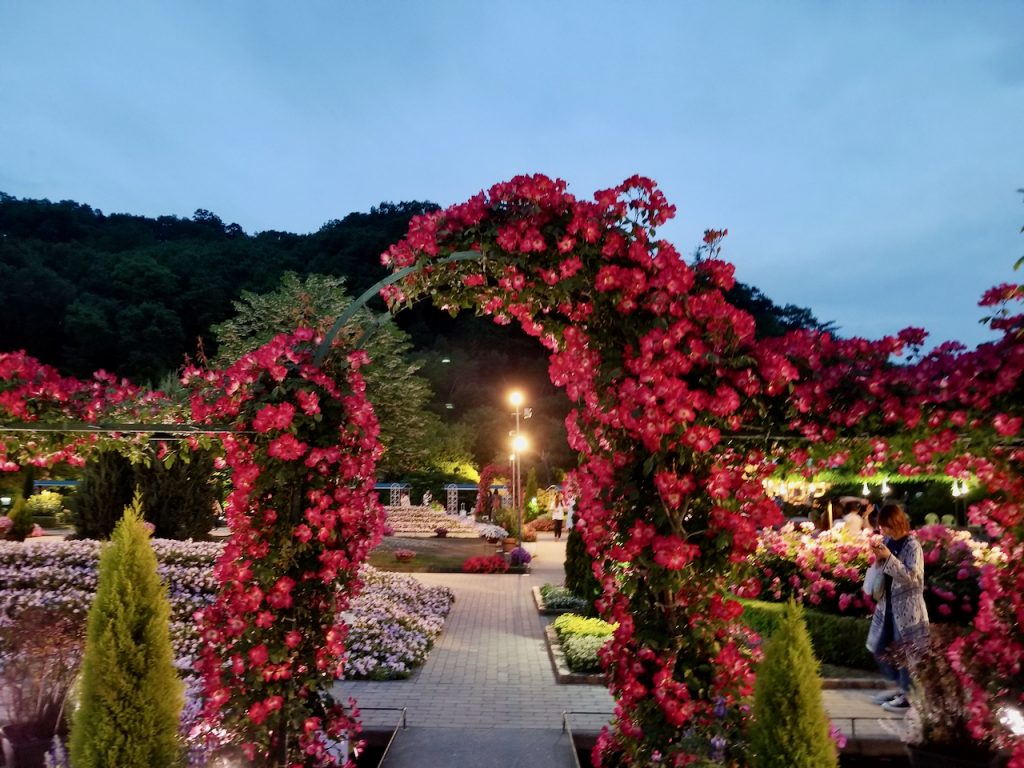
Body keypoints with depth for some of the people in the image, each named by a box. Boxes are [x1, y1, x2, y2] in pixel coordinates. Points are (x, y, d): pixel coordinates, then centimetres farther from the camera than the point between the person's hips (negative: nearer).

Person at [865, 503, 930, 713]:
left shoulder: (912, 546, -15)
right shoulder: (888, 541, 5)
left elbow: (912, 577, -22)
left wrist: (888, 557, -27)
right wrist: (878, 558, -7)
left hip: (907, 607, -8)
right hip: (887, 604, 8)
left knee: (906, 652, 2)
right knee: (880, 648, 14)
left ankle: (908, 695, 17)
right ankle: (898, 686, 30)